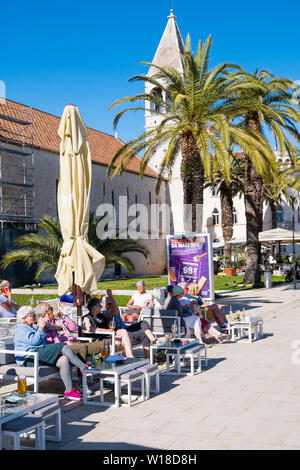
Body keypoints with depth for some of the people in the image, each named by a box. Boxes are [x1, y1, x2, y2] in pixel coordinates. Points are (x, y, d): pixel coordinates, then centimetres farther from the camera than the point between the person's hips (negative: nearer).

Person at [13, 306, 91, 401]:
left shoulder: (31, 327, 31)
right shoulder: (20, 329, 1)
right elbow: (33, 341, -15)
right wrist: (40, 328, -6)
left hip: (40, 354, 10)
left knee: (64, 360, -16)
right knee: (64, 346, -23)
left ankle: (69, 391, -21)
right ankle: (84, 367, -20)